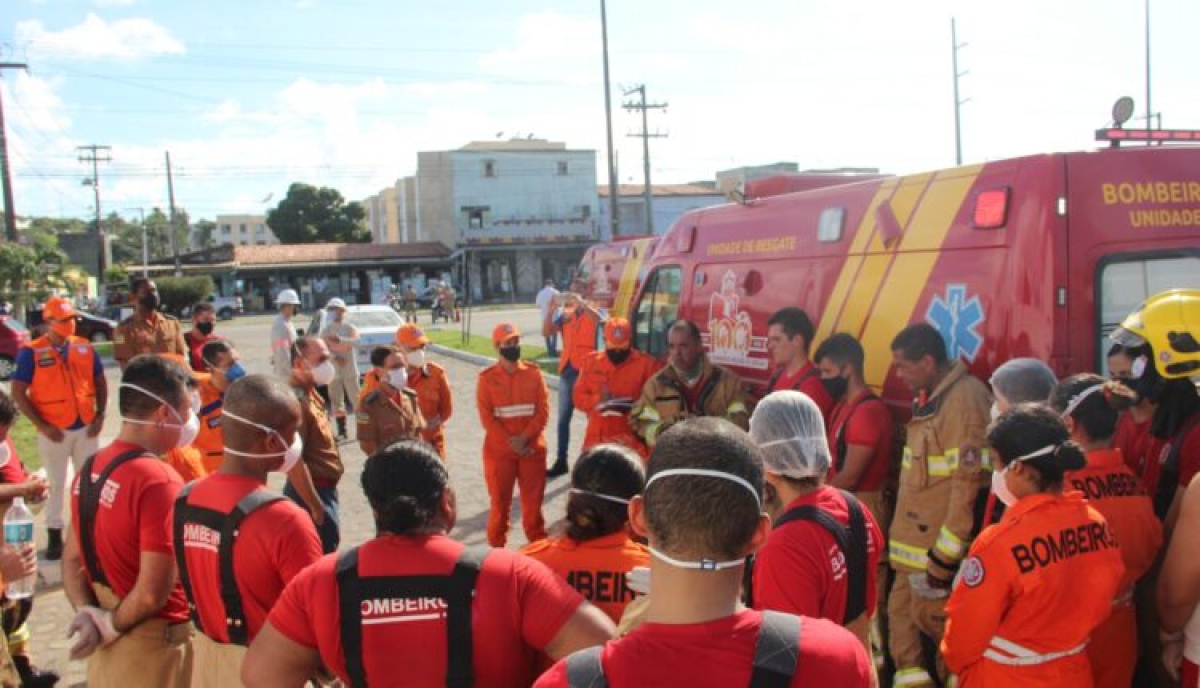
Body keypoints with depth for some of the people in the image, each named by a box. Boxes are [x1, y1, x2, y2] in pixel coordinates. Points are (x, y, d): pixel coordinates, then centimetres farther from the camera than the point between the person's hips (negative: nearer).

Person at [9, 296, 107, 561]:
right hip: (54, 431, -3)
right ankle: (54, 536, 18)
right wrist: (41, 425, -14)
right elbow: (18, 393, -8)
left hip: (86, 427, 4)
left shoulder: (85, 347, 2)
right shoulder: (31, 352, -9)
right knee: (55, 483, 7)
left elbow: (100, 382, 10)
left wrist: (100, 415, -1)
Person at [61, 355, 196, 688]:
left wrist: (87, 613, -2)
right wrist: (113, 625, -9)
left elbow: (73, 558, 9)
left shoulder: (90, 469, 2)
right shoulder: (159, 481, -24)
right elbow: (153, 592, -26)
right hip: (153, 647, -7)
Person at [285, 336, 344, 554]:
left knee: (328, 547, 19)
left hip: (324, 488, 10)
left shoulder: (310, 393, 8)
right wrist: (316, 507, -22)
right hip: (312, 492, -10)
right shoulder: (295, 400, -22)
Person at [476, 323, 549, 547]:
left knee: (533, 502, 9)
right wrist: (511, 443, -14)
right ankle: (496, 548, 21)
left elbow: (543, 411, -4)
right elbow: (487, 418, -7)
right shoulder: (487, 377, -3)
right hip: (499, 450, -1)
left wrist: (524, 438, -16)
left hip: (532, 449, 1)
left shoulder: (534, 373, 1)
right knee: (500, 502, 9)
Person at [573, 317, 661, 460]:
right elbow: (579, 398, 6)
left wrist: (633, 405, -19)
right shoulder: (591, 361, 8)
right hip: (596, 438, 4)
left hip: (630, 441, -3)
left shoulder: (646, 363, -2)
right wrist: (599, 400, -13)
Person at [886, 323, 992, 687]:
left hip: (940, 547, -9)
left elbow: (969, 483, -23)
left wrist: (943, 558, -20)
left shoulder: (965, 399, -19)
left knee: (933, 618, -1)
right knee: (902, 611, 16)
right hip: (915, 541, 9)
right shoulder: (929, 398, 12)